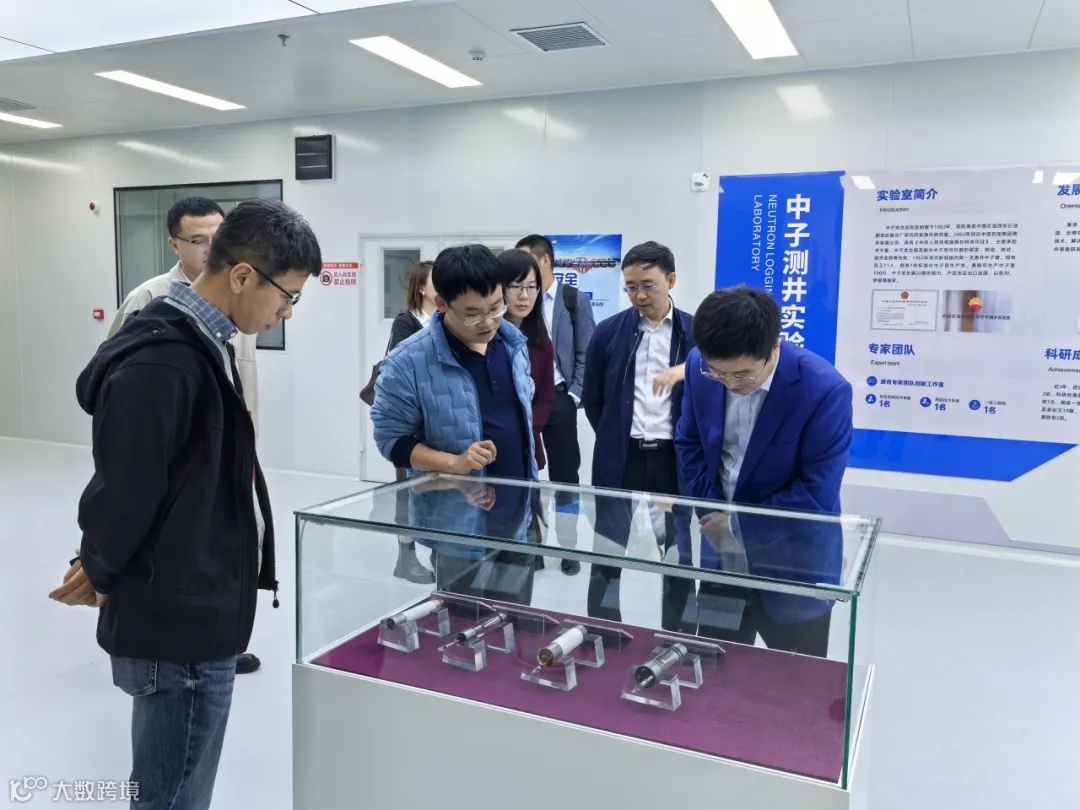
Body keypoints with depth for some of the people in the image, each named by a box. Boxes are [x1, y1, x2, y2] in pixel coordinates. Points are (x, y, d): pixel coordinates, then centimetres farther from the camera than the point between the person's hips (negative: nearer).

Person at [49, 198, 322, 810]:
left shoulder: (201, 343, 7)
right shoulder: (161, 363, -25)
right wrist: (106, 579, -4)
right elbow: (123, 495, -22)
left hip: (200, 612, 9)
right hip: (179, 624, -9)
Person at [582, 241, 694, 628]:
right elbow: (591, 399, 8)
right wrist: (614, 438, 9)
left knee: (678, 550, 10)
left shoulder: (696, 332, -1)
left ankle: (675, 634, 26)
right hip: (621, 457, 1)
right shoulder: (609, 332, 1)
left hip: (673, 457, 0)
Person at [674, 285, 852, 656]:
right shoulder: (699, 367, -11)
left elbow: (817, 495, -22)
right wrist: (712, 515, -9)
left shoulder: (825, 390, -25)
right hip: (722, 556, 4)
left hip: (794, 569, -4)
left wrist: (738, 526, -17)